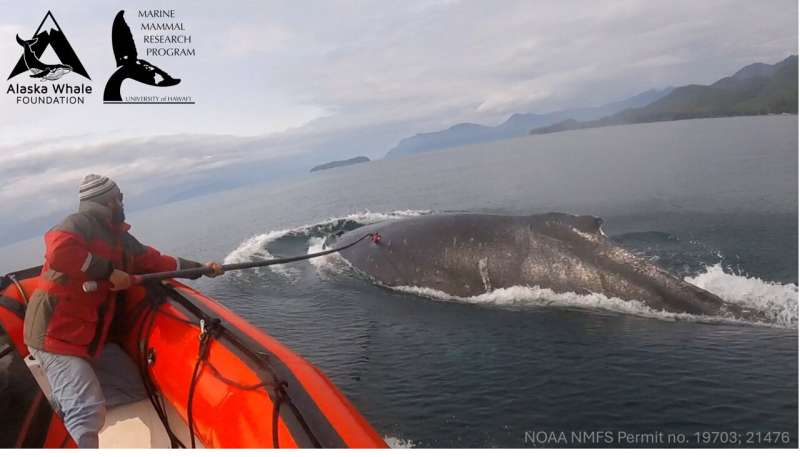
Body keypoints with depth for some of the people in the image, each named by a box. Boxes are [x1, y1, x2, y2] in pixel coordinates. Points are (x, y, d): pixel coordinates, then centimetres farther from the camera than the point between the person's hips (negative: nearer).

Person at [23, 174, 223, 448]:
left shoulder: (119, 238, 13)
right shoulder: (82, 222, -12)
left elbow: (153, 260, 20)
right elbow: (59, 251, -31)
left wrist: (200, 268, 19)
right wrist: (108, 271, -24)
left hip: (91, 335, 9)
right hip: (56, 333, -9)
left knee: (134, 389, 8)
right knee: (88, 411, -19)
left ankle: (63, 401, 8)